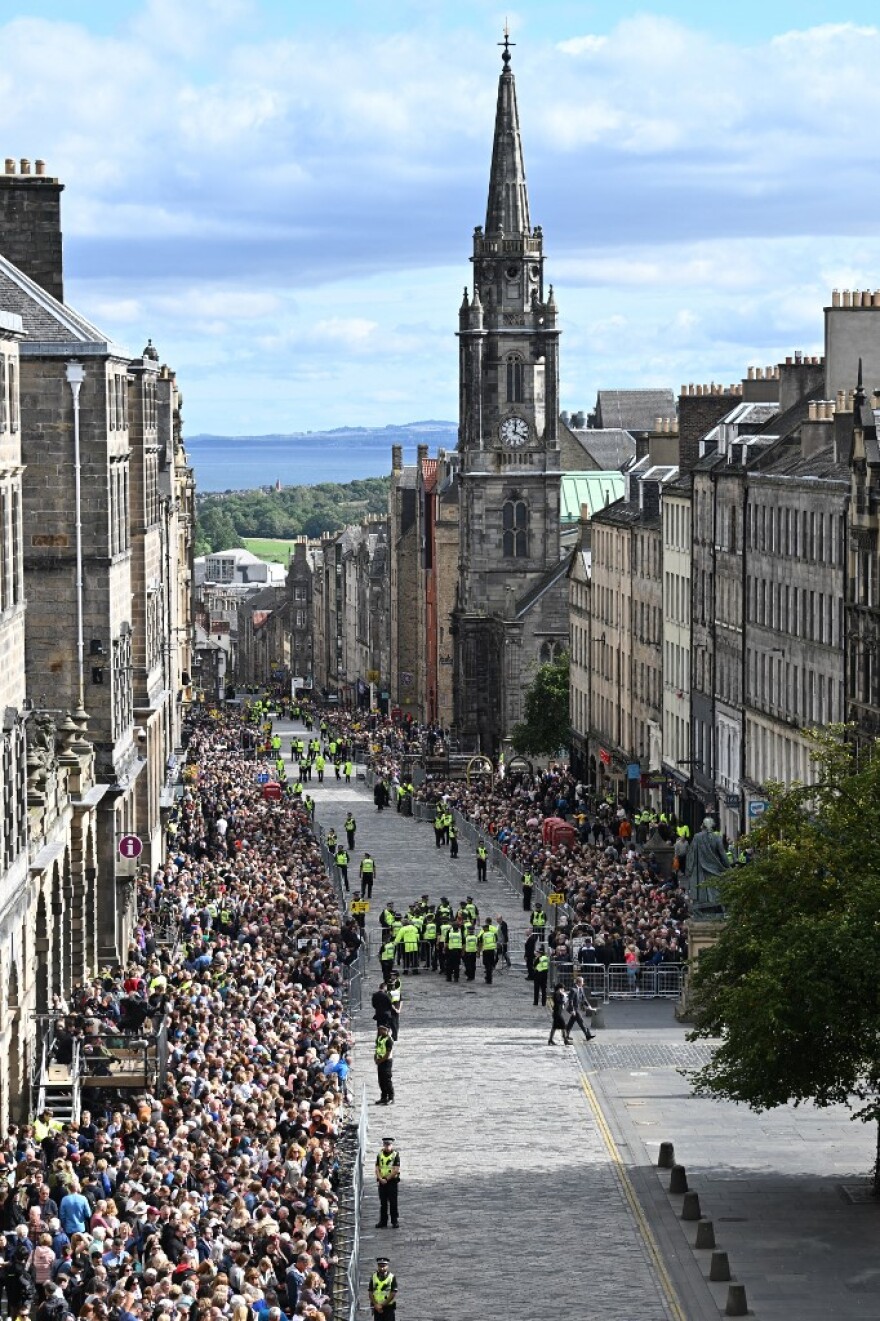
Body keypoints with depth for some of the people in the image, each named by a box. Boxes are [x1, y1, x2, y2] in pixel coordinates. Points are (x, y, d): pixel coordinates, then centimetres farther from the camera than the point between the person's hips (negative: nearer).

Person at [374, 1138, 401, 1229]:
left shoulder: (395, 1155, -3)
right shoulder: (380, 1155, 11)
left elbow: (396, 1170, -10)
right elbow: (377, 1169, 7)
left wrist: (387, 1179, -12)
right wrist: (380, 1179, -9)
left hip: (392, 1181, -4)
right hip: (382, 1183, 4)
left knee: (393, 1203, -2)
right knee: (383, 1203, 6)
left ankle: (394, 1221, 4)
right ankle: (383, 1222, 11)